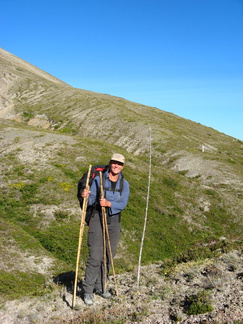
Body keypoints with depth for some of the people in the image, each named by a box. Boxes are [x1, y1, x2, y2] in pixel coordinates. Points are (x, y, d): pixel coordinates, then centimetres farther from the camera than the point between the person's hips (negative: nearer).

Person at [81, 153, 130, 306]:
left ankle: (100, 286, 28)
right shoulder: (99, 179, -4)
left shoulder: (124, 184, 3)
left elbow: (123, 204, -8)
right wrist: (86, 196, -26)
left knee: (109, 256, 10)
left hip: (114, 221, 4)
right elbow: (91, 200, -3)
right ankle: (88, 290, 4)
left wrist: (109, 204, -26)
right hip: (98, 219, -3)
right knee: (95, 256, -9)